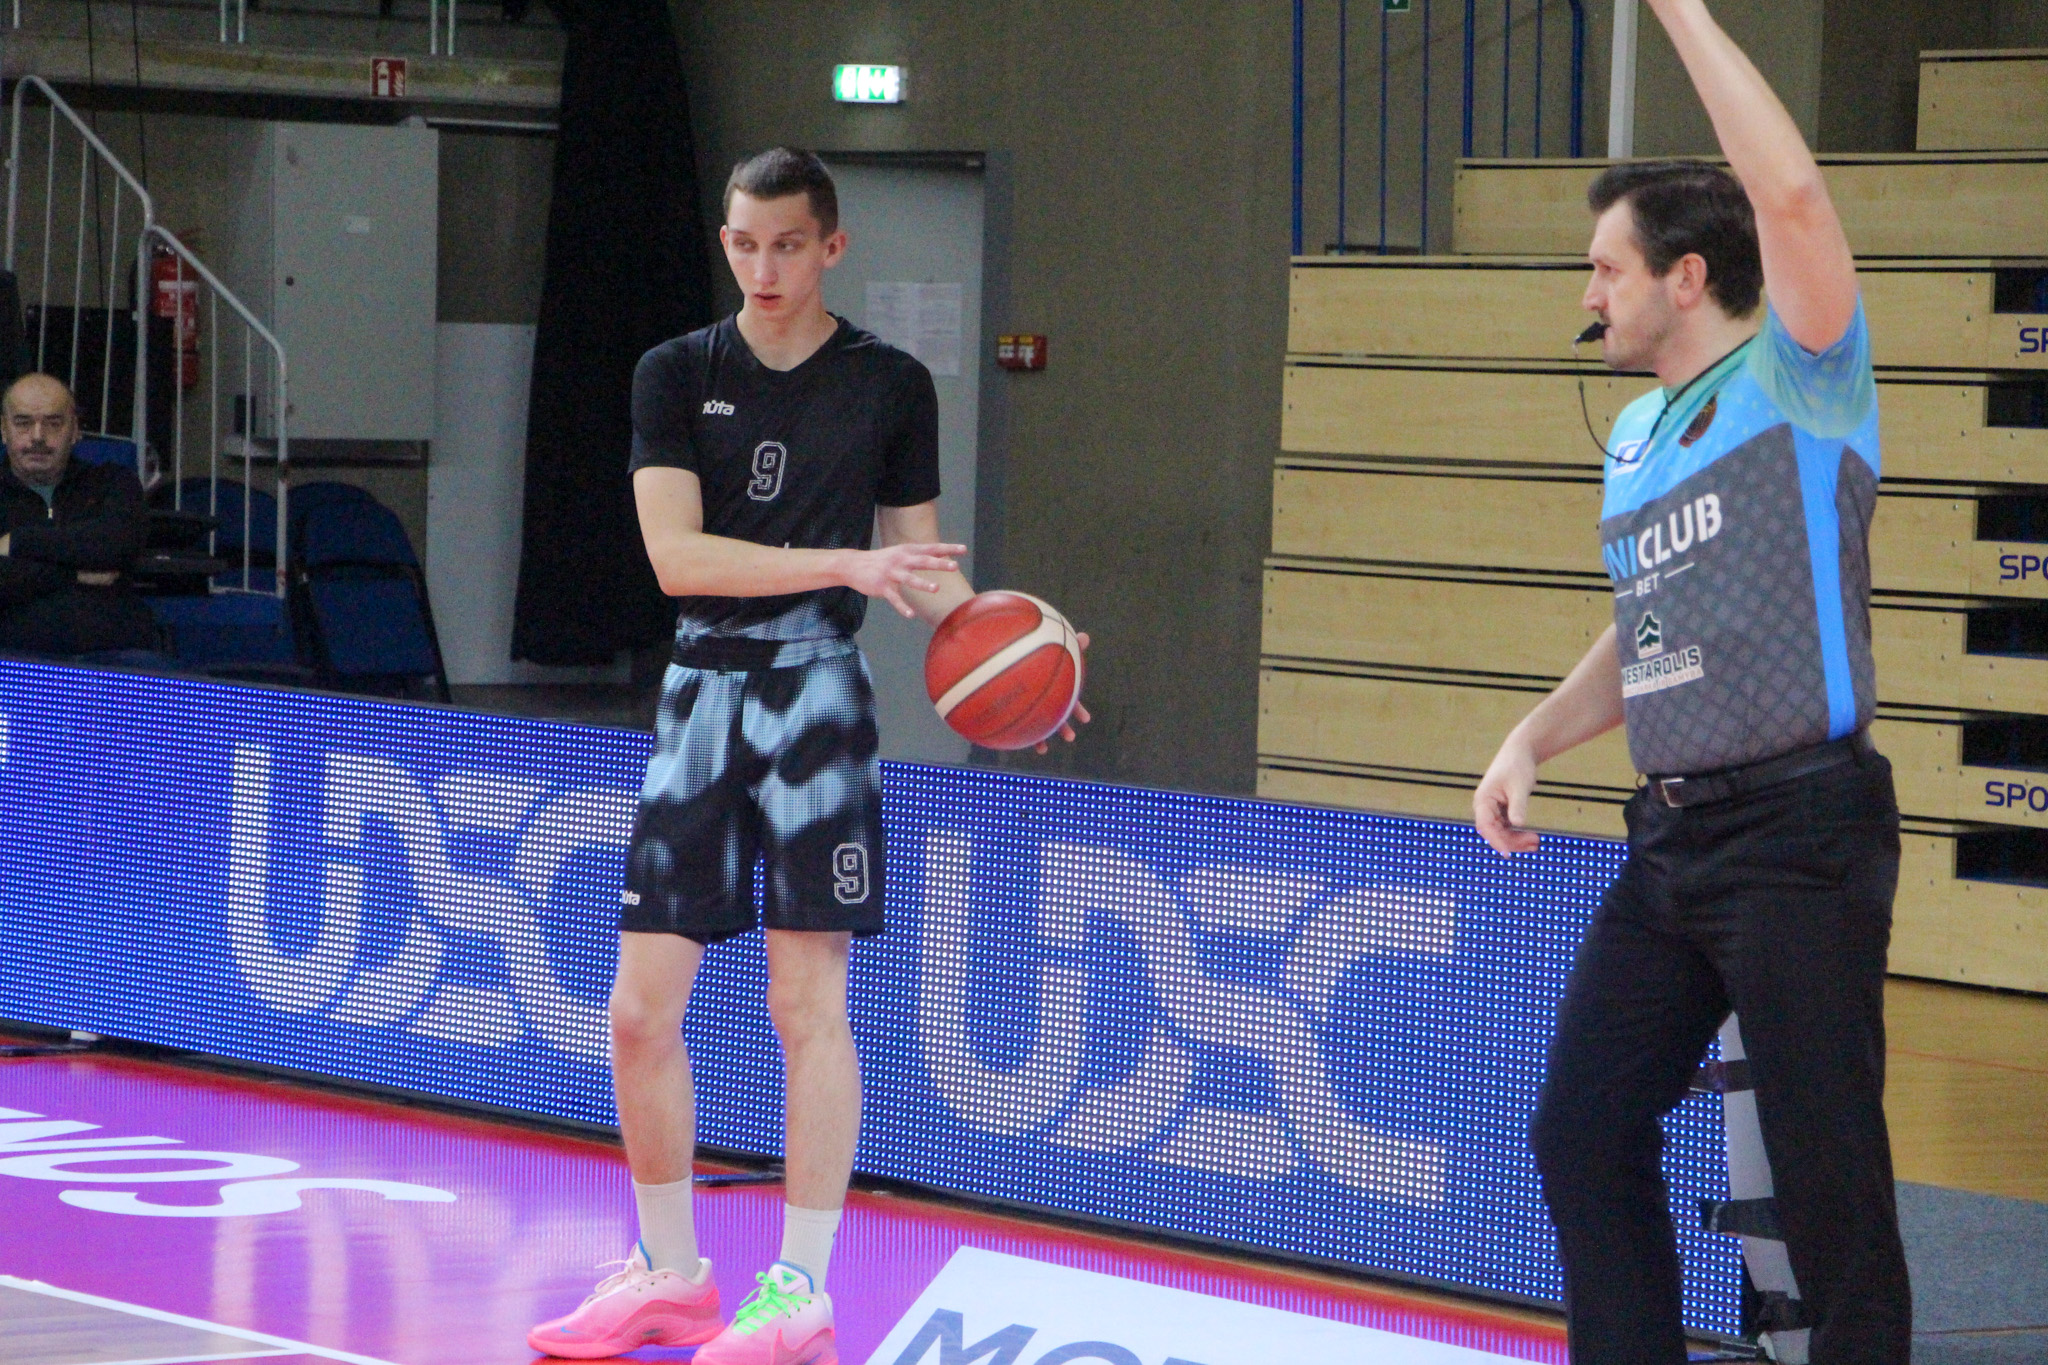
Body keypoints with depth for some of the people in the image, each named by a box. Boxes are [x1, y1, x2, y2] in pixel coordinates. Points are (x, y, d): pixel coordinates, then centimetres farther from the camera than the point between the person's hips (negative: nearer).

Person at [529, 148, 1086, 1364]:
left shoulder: (891, 386, 3)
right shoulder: (678, 375, 4)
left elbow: (922, 569, 9)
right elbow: (676, 554, -7)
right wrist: (846, 562, -17)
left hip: (815, 685, -2)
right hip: (704, 683, 3)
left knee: (807, 997, -6)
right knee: (642, 1009, 3)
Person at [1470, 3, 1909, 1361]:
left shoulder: (1795, 381, -6)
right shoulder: (1635, 436, 17)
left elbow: (1792, 196, -24)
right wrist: (1534, 738, 12)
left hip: (1800, 830, -8)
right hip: (1673, 835, 8)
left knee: (1827, 1172, -6)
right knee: (1582, 1130, 9)